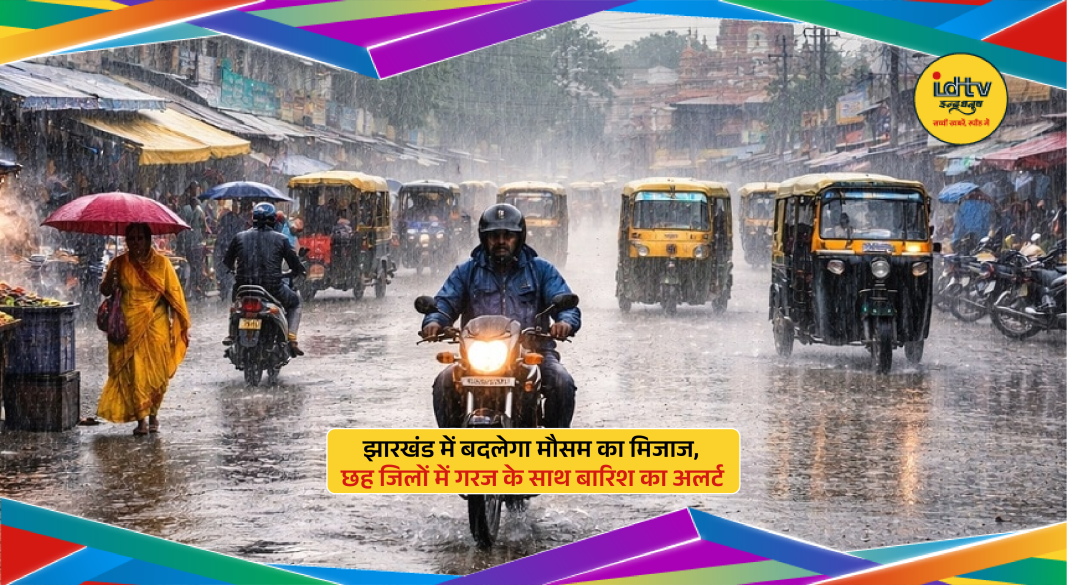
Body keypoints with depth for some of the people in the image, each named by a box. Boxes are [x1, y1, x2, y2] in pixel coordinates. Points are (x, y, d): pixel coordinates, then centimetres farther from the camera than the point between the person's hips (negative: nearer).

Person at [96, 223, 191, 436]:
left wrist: (179, 324, -3)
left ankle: (153, 414, 20)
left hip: (156, 327, 0)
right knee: (134, 371, -6)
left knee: (157, 371, 2)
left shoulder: (161, 263, 2)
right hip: (129, 328, 0)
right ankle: (141, 419, -2)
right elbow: (105, 291, 0)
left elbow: (174, 294, 3)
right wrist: (111, 278, -22)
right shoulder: (119, 263, 4)